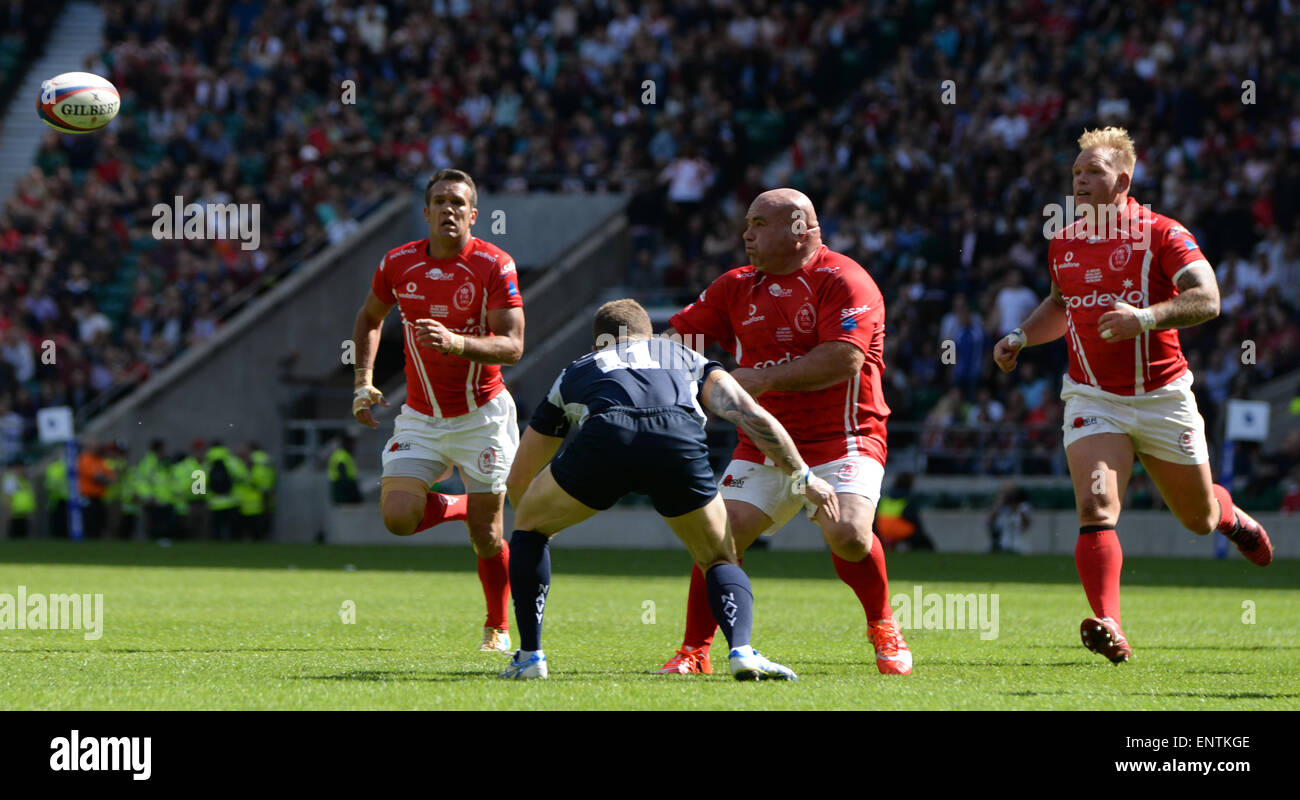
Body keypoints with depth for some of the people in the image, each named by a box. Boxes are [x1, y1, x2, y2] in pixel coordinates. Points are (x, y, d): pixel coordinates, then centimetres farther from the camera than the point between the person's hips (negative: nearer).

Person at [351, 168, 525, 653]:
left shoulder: (495, 265, -13)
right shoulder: (398, 263, -3)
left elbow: (513, 346, -17)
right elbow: (370, 318, 16)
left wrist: (457, 342, -34)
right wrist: (364, 382, 6)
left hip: (482, 415, -3)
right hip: (421, 417, 3)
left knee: (487, 536, -1)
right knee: (397, 517, -16)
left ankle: (498, 628, 24)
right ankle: (456, 506, 18)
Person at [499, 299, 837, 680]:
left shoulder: (576, 372, 40)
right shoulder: (687, 359, 39)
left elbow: (519, 476, 47)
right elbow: (753, 416, 21)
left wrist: (538, 527, 65)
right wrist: (803, 476, 30)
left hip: (605, 438, 0)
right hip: (680, 441, 0)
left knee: (529, 526, 28)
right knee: (721, 561, 21)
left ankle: (529, 658, 22)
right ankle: (742, 651, -6)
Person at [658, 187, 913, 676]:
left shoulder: (841, 280, -10)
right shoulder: (737, 287, 11)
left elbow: (844, 360, -22)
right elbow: (680, 336, 14)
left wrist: (766, 378, -24)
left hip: (841, 438, -5)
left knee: (847, 532, -25)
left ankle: (884, 630, 1)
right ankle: (694, 652, 1)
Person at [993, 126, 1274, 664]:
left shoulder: (1161, 234, -10)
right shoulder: (1063, 243, 7)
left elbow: (1207, 299, -21)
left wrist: (1146, 316, -34)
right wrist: (1020, 337, 10)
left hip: (1162, 397, -2)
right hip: (1092, 398, 2)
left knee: (1198, 519, 15)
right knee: (1095, 507, -23)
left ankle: (1231, 517, 53)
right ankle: (1108, 630, -31)